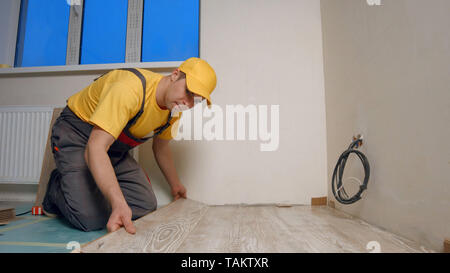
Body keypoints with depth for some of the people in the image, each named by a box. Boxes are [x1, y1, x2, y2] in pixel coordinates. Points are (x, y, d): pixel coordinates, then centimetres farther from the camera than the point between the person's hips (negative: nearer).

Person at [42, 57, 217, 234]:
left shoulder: (174, 106, -7)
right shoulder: (130, 88, -34)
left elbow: (161, 148, 9)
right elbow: (95, 149, -38)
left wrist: (175, 186, 18)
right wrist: (119, 204, -47)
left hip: (116, 150, 7)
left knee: (146, 207, -7)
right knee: (92, 219, -20)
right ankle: (57, 188, 12)